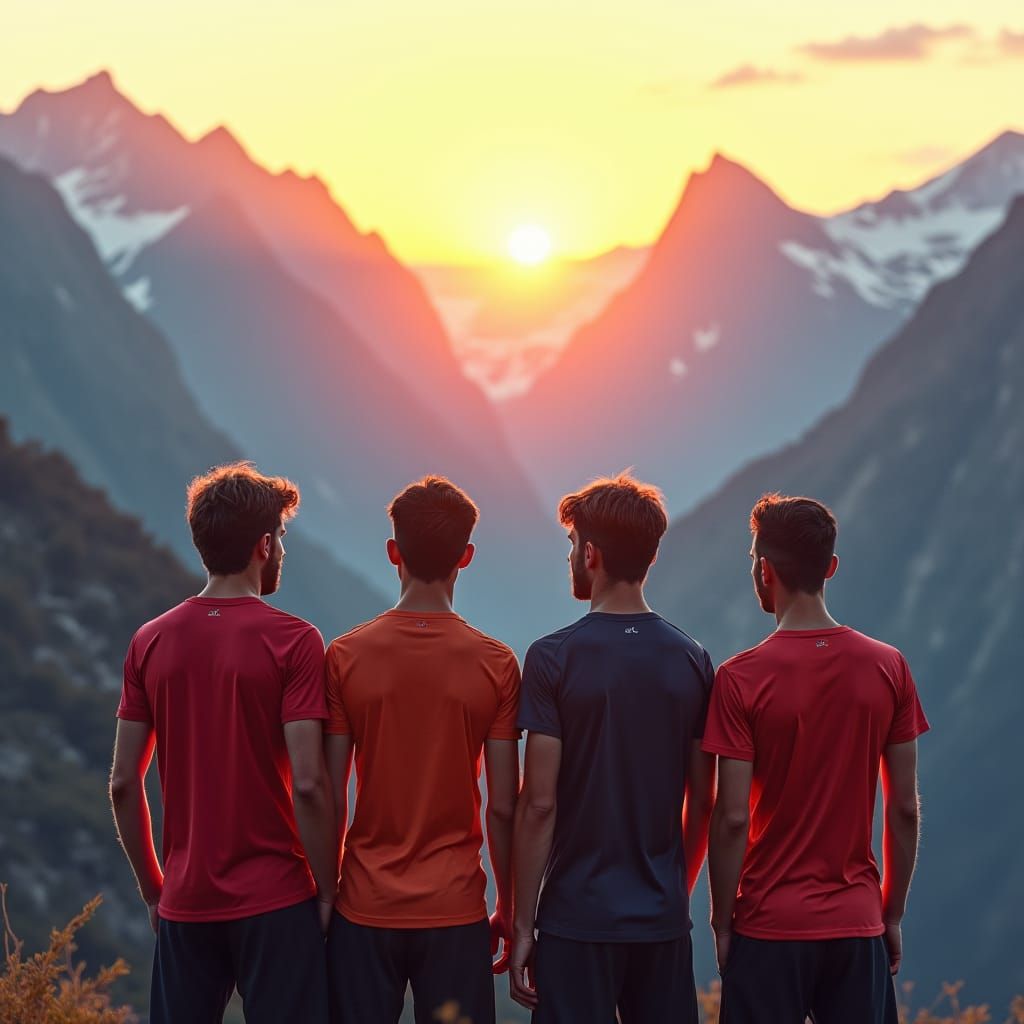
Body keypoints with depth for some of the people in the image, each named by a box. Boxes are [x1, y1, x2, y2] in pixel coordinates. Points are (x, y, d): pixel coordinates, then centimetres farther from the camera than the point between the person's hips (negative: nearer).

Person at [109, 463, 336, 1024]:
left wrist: (153, 889, 14)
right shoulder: (292, 641, -9)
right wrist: (327, 889, -4)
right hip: (276, 899, -4)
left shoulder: (150, 642, 4)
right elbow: (308, 784, -14)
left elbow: (123, 783, 4)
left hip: (183, 902, 4)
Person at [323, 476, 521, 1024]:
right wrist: (508, 911, 9)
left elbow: (330, 798, -2)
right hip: (456, 910, 0)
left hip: (365, 912, 0)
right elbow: (503, 808, -3)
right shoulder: (496, 664, -4)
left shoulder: (345, 656, -4)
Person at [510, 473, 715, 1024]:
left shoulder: (554, 657, -9)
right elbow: (703, 803, 7)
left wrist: (522, 923, -5)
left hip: (577, 917, -4)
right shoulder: (692, 660, 3)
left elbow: (539, 803, -11)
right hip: (664, 919, 4)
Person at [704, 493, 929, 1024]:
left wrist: (721, 921, 0)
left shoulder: (740, 679, -10)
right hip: (859, 922, 3)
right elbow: (904, 809, 2)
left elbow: (732, 819, -11)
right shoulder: (888, 668, -1)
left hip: (770, 925, -3)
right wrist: (893, 913, 12)